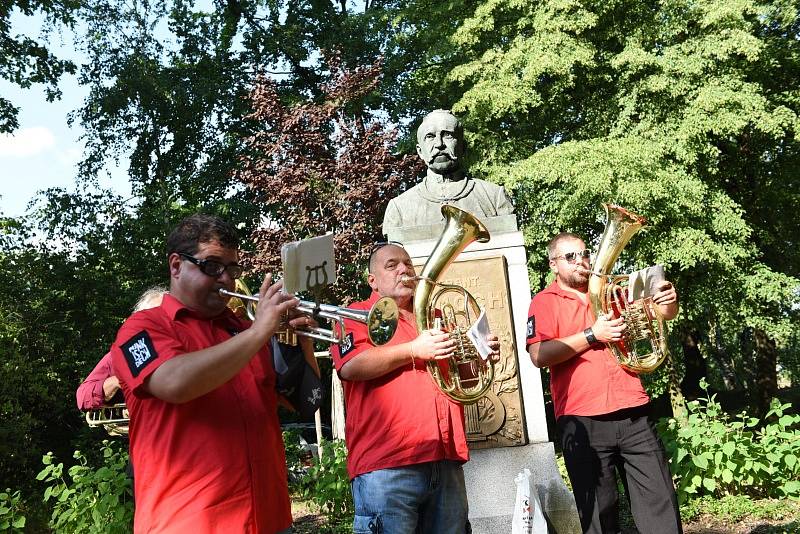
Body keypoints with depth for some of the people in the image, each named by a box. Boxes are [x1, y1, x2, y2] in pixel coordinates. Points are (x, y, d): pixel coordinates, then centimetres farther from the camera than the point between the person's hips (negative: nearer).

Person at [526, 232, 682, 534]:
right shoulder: (545, 302, 3)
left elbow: (664, 314, 17)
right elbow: (539, 356, -11)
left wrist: (668, 301, -7)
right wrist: (592, 335, -13)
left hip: (632, 413, 4)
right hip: (582, 421, -3)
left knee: (661, 506, 6)